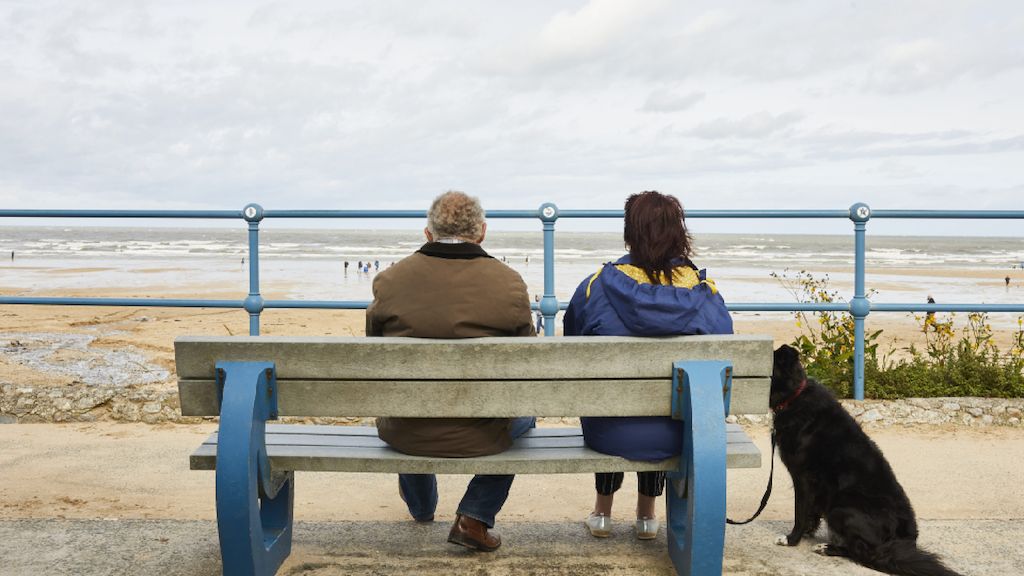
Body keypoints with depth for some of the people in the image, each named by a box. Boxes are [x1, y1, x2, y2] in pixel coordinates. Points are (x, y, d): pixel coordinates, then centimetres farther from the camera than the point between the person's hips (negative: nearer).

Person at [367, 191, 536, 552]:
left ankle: (421, 507, 63)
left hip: (405, 436, 2)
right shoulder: (510, 284, -12)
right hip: (480, 437, -2)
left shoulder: (389, 280, -9)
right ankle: (474, 518, 26)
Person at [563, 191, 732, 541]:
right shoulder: (704, 294, -10)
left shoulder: (595, 288, -13)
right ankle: (647, 516, 48)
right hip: (677, 439, 1)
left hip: (608, 436, -1)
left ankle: (602, 512, 51)